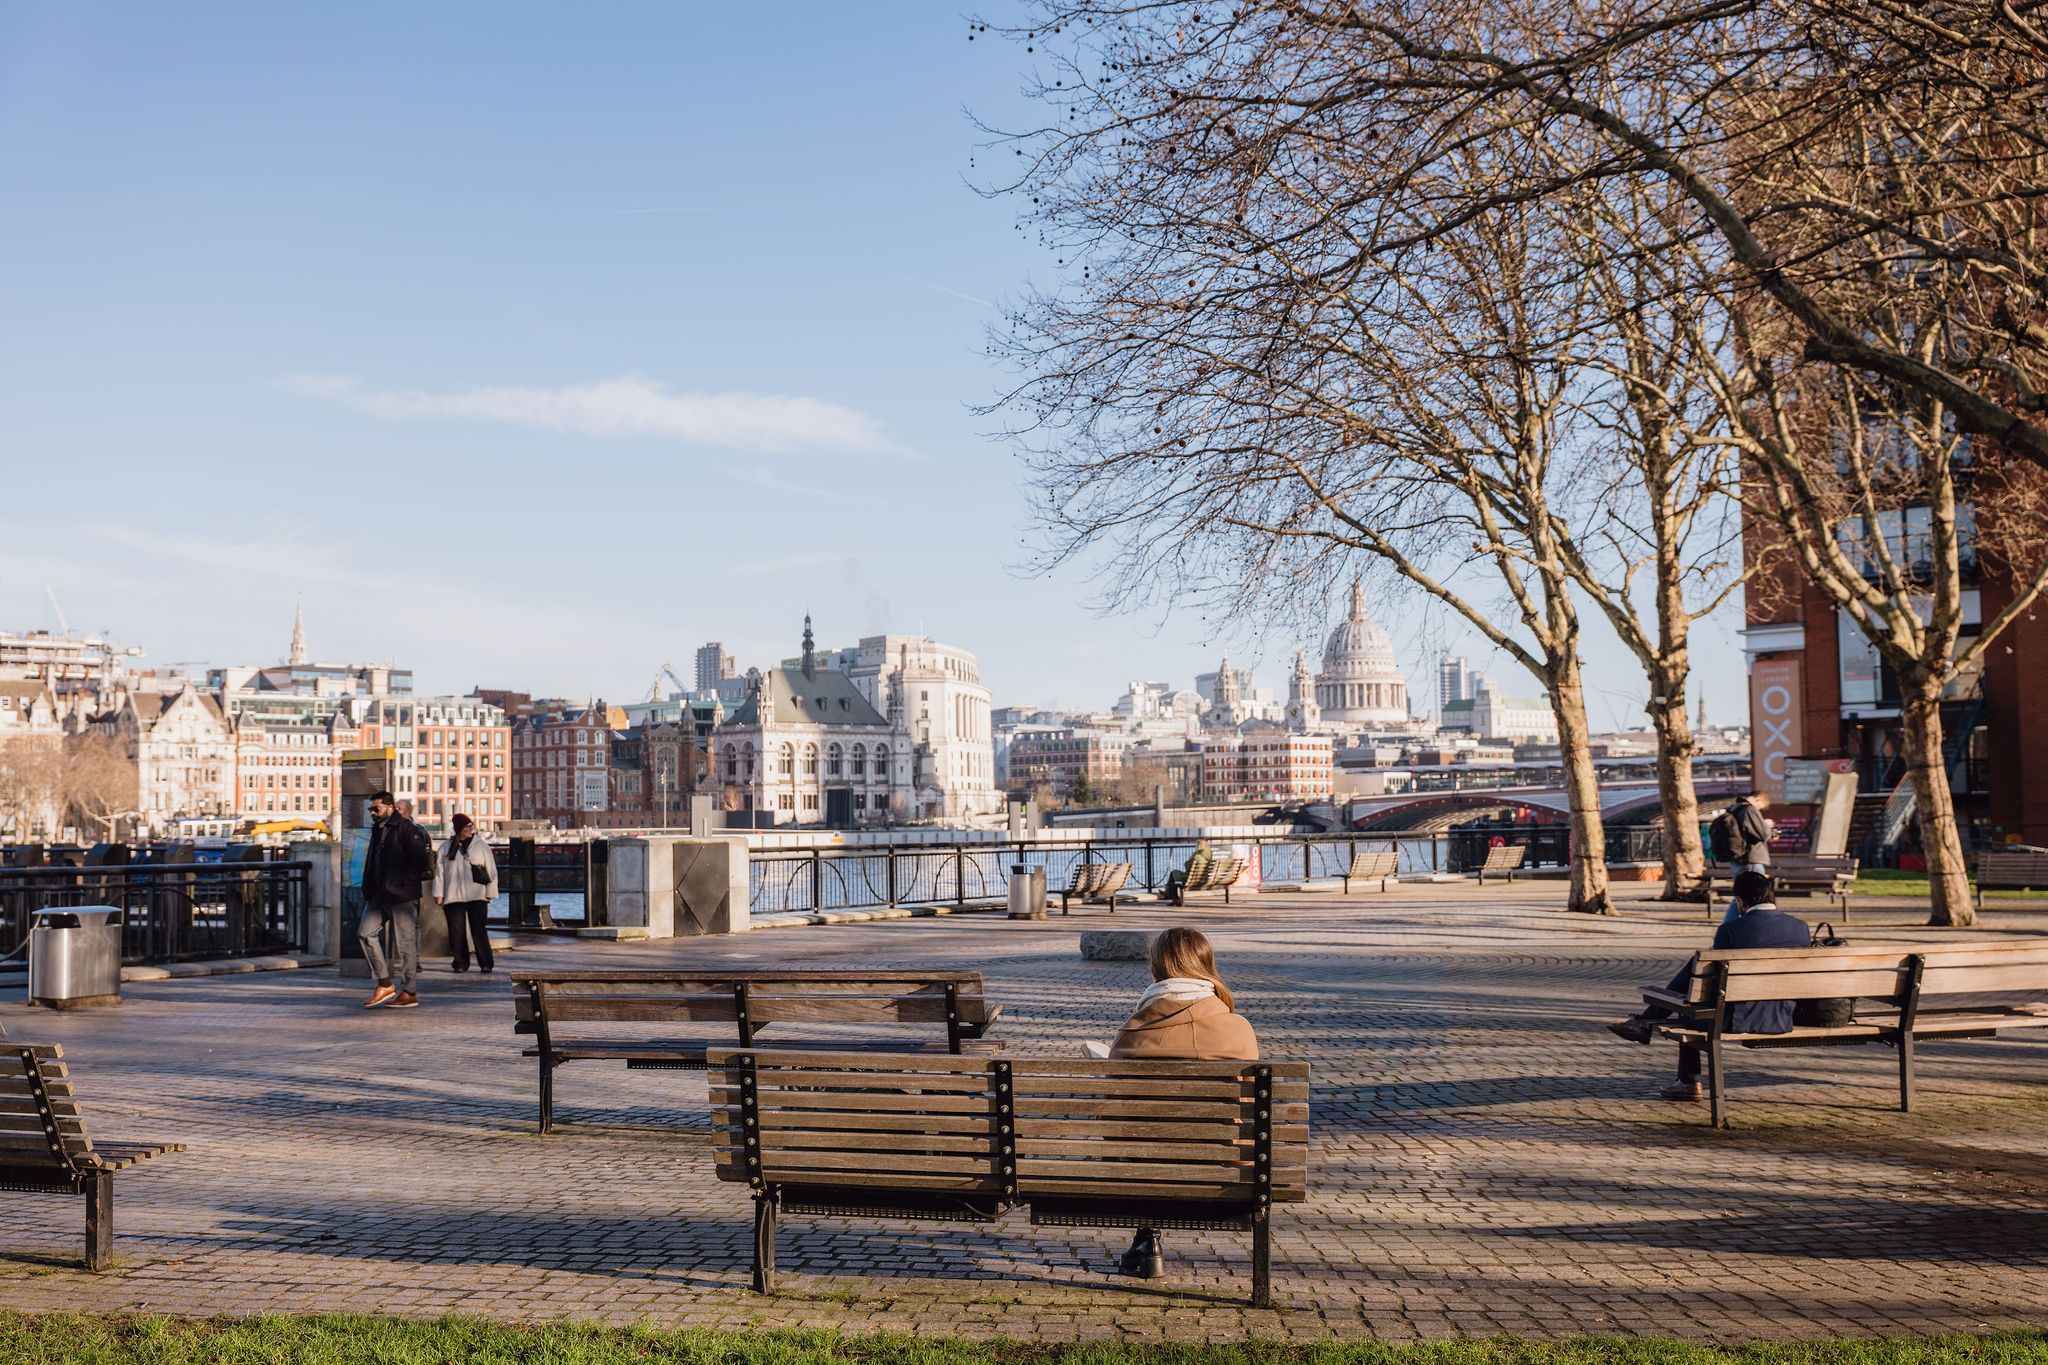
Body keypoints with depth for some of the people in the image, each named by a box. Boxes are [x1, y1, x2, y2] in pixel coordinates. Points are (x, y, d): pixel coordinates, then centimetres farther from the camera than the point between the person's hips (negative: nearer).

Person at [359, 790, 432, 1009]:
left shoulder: (406, 829, -9)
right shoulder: (377, 830, 17)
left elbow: (421, 863, -15)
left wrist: (399, 881, -16)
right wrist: (368, 891, 13)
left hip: (401, 896, -8)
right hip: (379, 896, 8)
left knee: (406, 942, -2)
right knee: (366, 933, -2)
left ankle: (409, 993, 5)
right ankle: (385, 985, 6)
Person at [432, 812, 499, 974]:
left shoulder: (481, 845, 8)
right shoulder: (446, 848, 10)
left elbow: (491, 871, 8)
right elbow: (439, 872, 12)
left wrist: (490, 894, 3)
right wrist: (438, 894, 5)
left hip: (476, 896, -2)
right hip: (453, 897, 2)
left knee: (478, 930, -9)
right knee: (456, 931, 0)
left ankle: (486, 963, -3)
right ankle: (461, 963, 11)